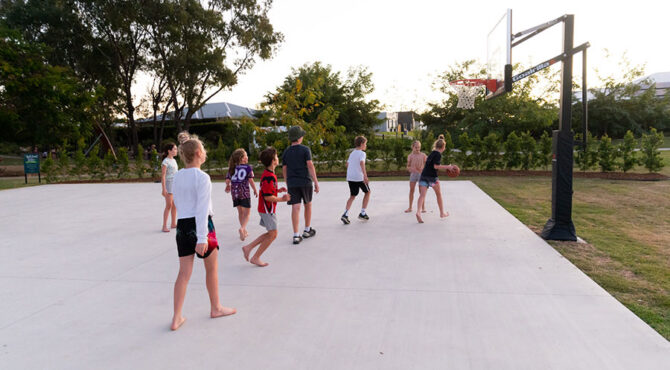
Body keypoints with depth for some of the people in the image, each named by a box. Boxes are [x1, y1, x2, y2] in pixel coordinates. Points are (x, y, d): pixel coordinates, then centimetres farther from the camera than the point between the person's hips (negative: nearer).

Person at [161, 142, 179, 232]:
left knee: (175, 205, 10)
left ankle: (173, 223, 20)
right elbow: (163, 175, -14)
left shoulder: (174, 160, 14)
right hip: (169, 183, -8)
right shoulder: (165, 161, -11)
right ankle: (164, 226, -4)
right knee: (169, 205, -8)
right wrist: (164, 189, -20)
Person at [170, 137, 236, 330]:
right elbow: (202, 209, -20)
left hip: (182, 225, 6)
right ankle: (216, 308, 30)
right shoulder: (202, 177, -16)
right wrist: (202, 238, -20)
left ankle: (176, 318, 11)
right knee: (212, 269, 14)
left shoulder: (177, 177, 6)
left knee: (184, 273, 9)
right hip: (199, 225, -6)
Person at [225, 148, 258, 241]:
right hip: (244, 192, -5)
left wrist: (228, 186, 24)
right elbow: (251, 180, -10)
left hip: (234, 192, 5)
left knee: (240, 212, 17)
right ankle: (242, 228, -22)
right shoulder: (248, 167, -6)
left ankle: (244, 231, 27)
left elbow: (227, 180, 3)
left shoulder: (232, 168, 6)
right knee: (247, 212, 2)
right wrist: (255, 190, 2)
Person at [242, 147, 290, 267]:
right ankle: (256, 258, 4)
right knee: (273, 234, -3)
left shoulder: (267, 174, 11)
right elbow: (268, 197, -24)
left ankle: (248, 247, 16)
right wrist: (282, 199, -13)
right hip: (268, 209, -10)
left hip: (266, 209, 10)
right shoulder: (269, 176, -22)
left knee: (270, 234, 15)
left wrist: (278, 190, 9)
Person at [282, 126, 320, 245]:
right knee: (308, 205, 16)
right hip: (305, 181, -2)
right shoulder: (305, 149, -6)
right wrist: (316, 182, -12)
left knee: (295, 207, -2)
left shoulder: (286, 152, 7)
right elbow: (310, 166, -13)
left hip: (292, 183, 2)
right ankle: (307, 230, 28)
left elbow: (284, 169, 9)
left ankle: (296, 235, -7)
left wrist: (287, 184, 20)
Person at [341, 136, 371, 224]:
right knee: (367, 192, 16)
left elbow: (347, 164, 23)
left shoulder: (352, 153, 16)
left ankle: (345, 214, -8)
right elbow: (362, 163, -25)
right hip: (359, 177, -6)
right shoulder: (362, 153, -7)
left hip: (350, 177, 6)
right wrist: (365, 175, -35)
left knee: (352, 196, 12)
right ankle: (362, 213, 16)